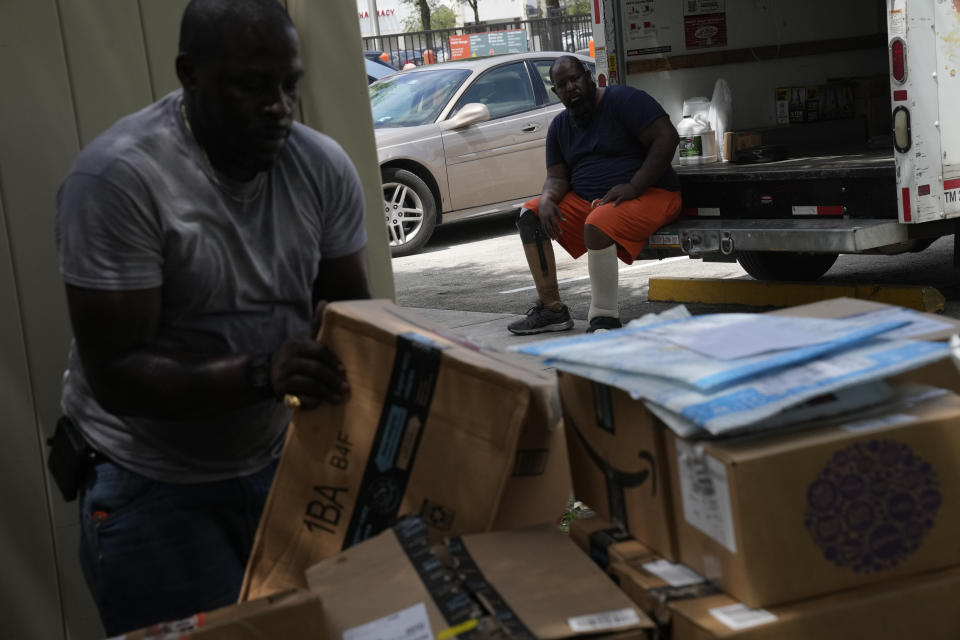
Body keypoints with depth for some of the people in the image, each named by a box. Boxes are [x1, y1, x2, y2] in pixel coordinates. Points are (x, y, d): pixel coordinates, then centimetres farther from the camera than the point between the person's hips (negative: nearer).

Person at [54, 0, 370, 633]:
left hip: (280, 462, 5)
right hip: (151, 487, -4)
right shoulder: (118, 177, -21)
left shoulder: (324, 165, -6)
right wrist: (260, 376, -36)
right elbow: (115, 375, -22)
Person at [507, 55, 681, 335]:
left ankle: (605, 318, -26)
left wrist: (634, 187, -24)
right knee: (529, 216, -8)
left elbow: (666, 138, -17)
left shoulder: (623, 99, -9)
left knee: (597, 226, -37)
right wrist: (547, 199, -14)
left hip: (647, 194, -8)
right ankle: (552, 309, -8)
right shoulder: (560, 126, 13)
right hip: (585, 201, 8)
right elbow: (557, 177, 12)